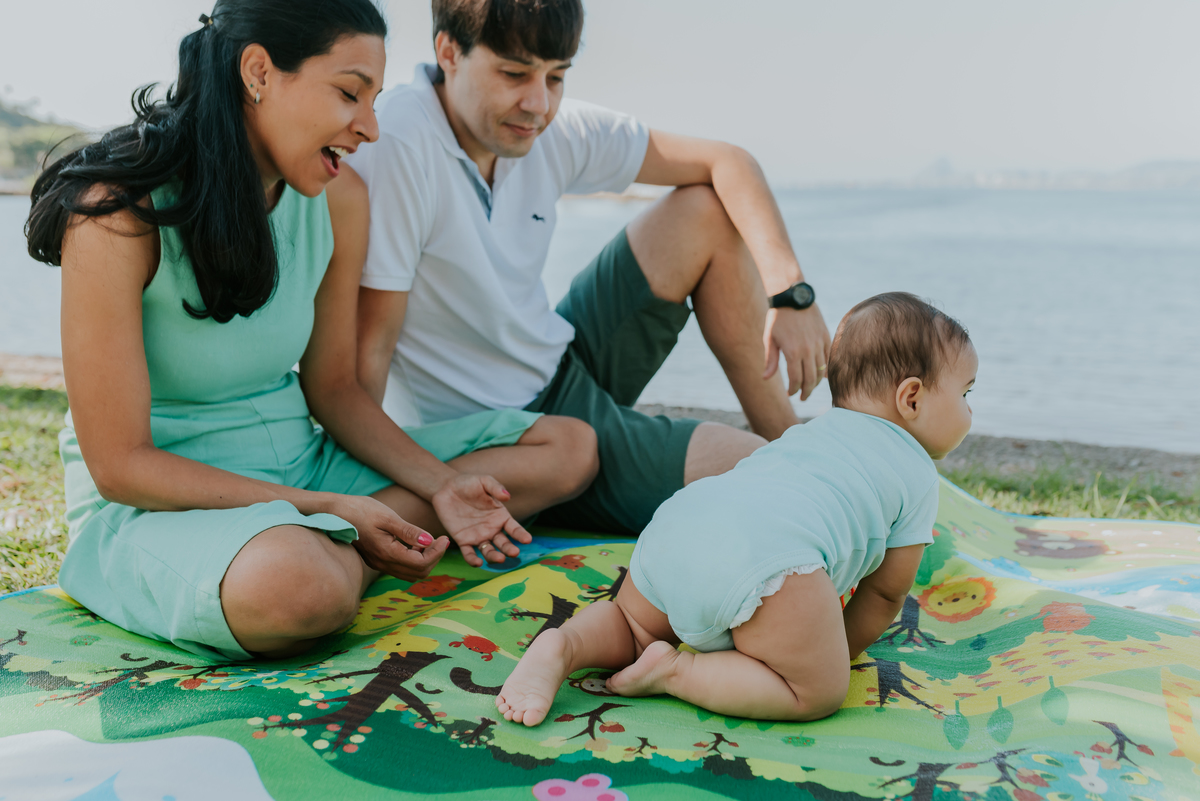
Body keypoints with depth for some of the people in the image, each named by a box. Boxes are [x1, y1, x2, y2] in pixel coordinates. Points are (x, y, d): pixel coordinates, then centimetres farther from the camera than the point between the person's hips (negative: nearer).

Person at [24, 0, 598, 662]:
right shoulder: (120, 213, -19)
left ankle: (333, 550, -14)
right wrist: (327, 508, -22)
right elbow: (120, 464, -18)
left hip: (299, 468, 7)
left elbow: (333, 387, 8)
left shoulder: (339, 198, -1)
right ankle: (334, 544, -9)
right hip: (152, 502, -7)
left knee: (569, 448, 0)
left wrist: (439, 484, -9)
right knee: (296, 585, -44)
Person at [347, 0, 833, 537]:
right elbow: (365, 351, -26)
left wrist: (791, 290, -12)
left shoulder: (557, 129, -5)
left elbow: (725, 161, 1)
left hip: (567, 371, 8)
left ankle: (790, 444, 13)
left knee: (707, 210, 3)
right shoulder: (395, 145, -25)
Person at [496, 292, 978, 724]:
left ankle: (564, 646, -1)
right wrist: (839, 649, 37)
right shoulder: (917, 473, 20)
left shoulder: (805, 433, 39)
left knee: (631, 630, 29)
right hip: (766, 559, -7)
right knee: (818, 693, 1)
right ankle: (676, 669, -8)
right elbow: (886, 593, 22)